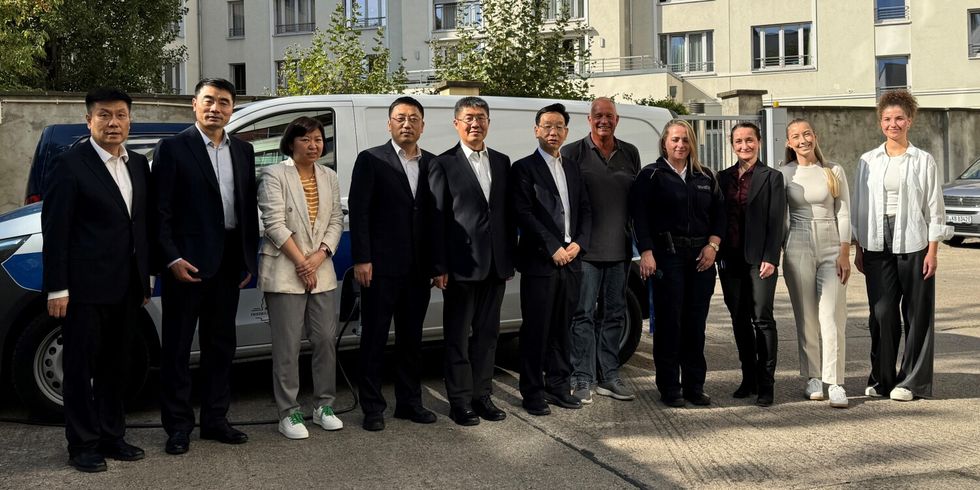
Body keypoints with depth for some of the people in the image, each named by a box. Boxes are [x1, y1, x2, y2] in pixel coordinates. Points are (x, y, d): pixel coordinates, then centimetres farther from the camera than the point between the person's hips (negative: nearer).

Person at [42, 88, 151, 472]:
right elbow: (54, 228, -11)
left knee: (115, 365, 15)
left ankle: (112, 436, 26)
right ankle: (82, 445, 13)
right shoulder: (72, 164, -9)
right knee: (81, 366, 4)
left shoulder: (139, 165, 10)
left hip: (127, 287, 6)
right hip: (86, 287, -6)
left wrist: (145, 278, 12)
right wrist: (56, 288, -14)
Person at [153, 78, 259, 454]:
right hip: (187, 263, -5)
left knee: (220, 346, 13)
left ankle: (215, 420, 24)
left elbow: (250, 208, 13)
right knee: (177, 347, 4)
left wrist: (249, 259, 9)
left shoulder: (243, 151, 12)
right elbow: (161, 210, -8)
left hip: (229, 263, 6)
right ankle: (178, 426, 12)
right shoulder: (173, 148, -4)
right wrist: (172, 258, -15)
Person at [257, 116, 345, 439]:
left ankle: (324, 406, 19)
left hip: (321, 272, 5)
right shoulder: (275, 175, -5)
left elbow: (336, 221, 8)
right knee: (287, 346, -2)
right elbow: (275, 224, -11)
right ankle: (289, 414, 5)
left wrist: (319, 256, -8)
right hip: (285, 273, -5)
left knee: (326, 340, 7)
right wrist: (301, 261, -12)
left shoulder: (329, 177, 13)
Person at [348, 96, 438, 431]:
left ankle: (409, 402, 23)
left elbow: (436, 215, 9)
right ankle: (372, 407, 12)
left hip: (419, 268, 4)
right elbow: (358, 212, -6)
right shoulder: (371, 160, -2)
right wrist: (362, 259, -12)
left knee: (411, 337, 13)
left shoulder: (432, 164, 9)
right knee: (374, 338, 4)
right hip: (381, 266, -4)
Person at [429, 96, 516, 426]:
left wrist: (510, 258, 8)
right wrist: (440, 267, -10)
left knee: (487, 333, 12)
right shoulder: (444, 164, -2)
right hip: (462, 264, -5)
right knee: (458, 335, 4)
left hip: (495, 264, 5)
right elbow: (437, 218, -6)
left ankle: (482, 395, 22)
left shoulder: (502, 162, 12)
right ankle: (460, 401, 12)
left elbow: (508, 213, 14)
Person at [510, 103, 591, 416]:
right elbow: (523, 214, -10)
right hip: (540, 261, -5)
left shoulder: (573, 168, 17)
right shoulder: (524, 168, -2)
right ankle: (532, 392, 6)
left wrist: (578, 244, -2)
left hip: (570, 260, 5)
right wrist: (553, 248, -14)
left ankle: (558, 386, 20)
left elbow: (585, 210, 15)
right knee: (536, 329, -1)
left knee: (561, 328, 11)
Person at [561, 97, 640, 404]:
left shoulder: (630, 154, 11)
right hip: (585, 248, -4)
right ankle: (582, 379, 4)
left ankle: (609, 376, 19)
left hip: (619, 249, 4)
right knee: (583, 313, -2)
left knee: (614, 313, 10)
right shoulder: (573, 153, -1)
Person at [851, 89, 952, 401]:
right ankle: (881, 379, 12)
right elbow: (858, 207, 11)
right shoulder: (867, 161, 9)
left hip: (913, 244, -2)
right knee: (882, 312, 0)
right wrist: (858, 249, 7)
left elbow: (934, 209, 1)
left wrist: (932, 251, -5)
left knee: (917, 313, 1)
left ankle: (911, 381, 9)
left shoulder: (923, 161, 2)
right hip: (877, 245, 2)